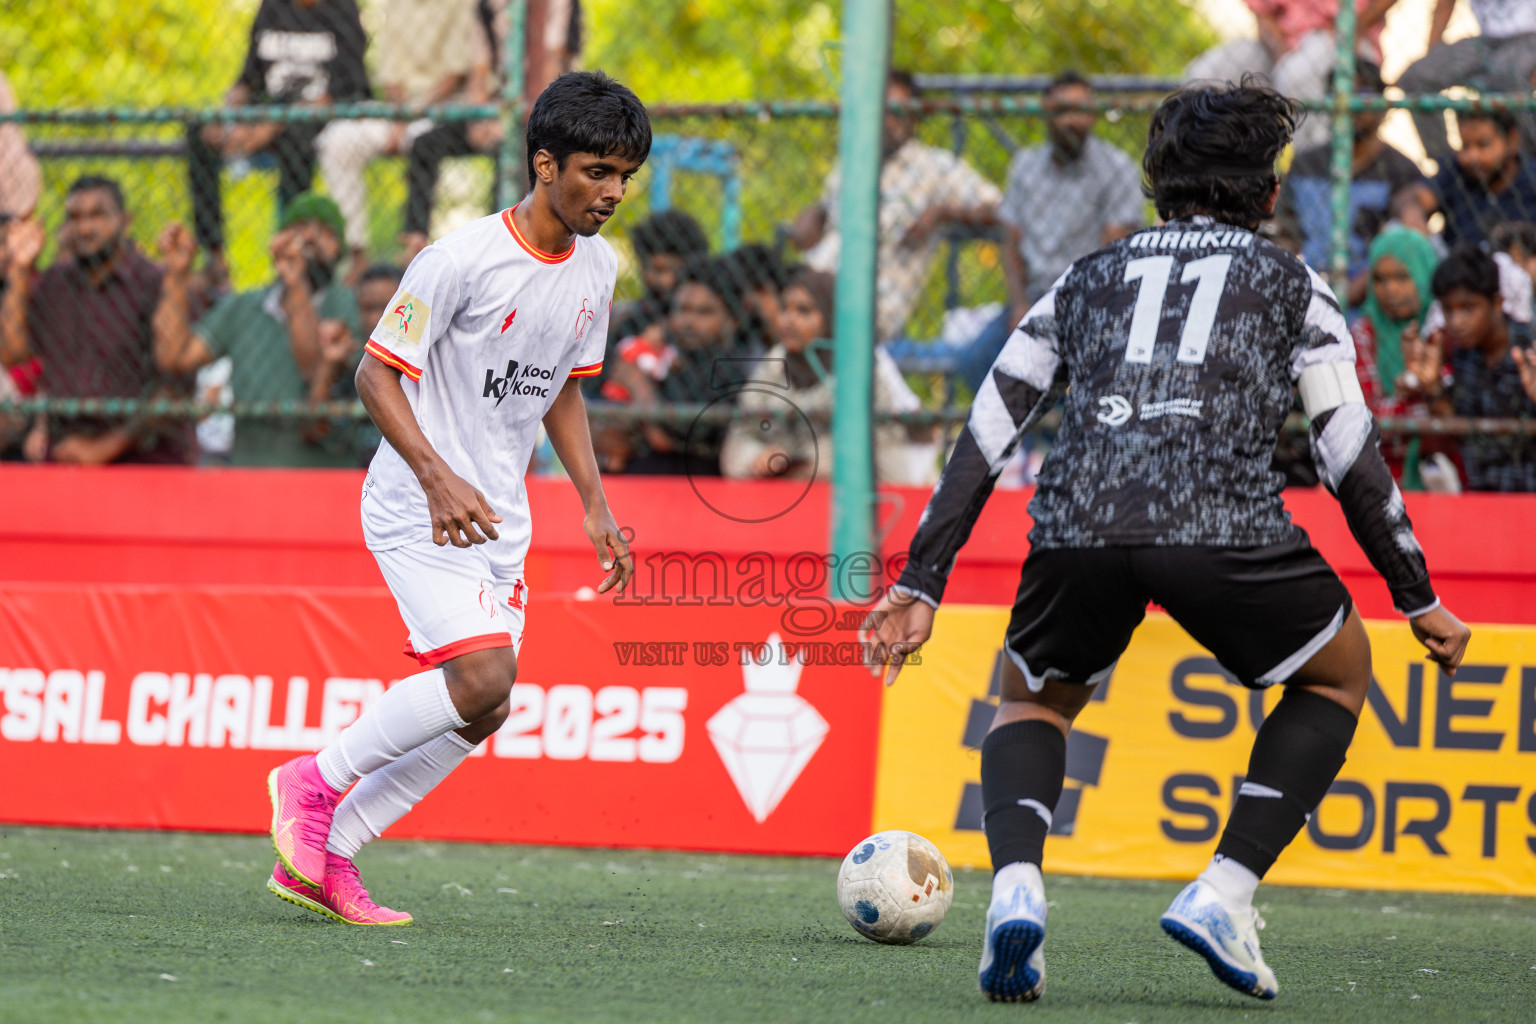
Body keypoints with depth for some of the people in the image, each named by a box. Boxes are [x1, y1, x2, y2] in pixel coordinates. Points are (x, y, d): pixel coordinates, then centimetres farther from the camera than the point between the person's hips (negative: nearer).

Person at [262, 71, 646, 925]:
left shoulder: (597, 267, 5)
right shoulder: (462, 260, -18)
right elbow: (377, 372, -15)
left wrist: (597, 506, 12)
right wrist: (440, 479, -27)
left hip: (499, 518, 8)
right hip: (419, 507, -8)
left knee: (480, 713, 2)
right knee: (482, 676, -22)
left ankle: (321, 858, 12)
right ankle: (319, 779, -3)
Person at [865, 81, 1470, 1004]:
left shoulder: (1086, 280, 29)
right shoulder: (1293, 284, 23)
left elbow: (983, 440, 22)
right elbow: (1352, 453, 16)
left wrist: (920, 584, 22)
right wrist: (1419, 599, 25)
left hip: (1079, 523, 2)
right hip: (1225, 519, -2)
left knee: (1032, 704, 30)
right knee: (1339, 673, 27)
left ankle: (1017, 885, -1)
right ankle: (1225, 893, 9)